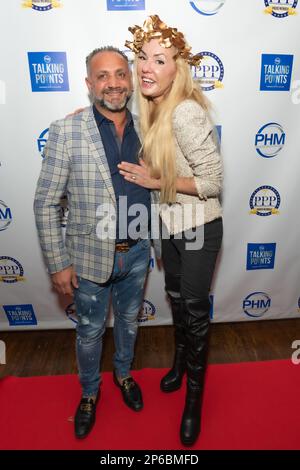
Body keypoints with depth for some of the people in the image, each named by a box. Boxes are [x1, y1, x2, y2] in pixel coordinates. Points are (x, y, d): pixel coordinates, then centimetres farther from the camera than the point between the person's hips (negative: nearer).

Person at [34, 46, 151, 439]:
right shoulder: (66, 131, -13)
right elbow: (46, 204, -11)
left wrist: (155, 240, 8)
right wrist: (58, 264, -10)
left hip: (137, 252, 4)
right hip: (90, 256, -3)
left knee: (128, 321, 24)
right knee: (90, 332, 17)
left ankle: (123, 373, 54)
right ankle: (90, 391, 47)